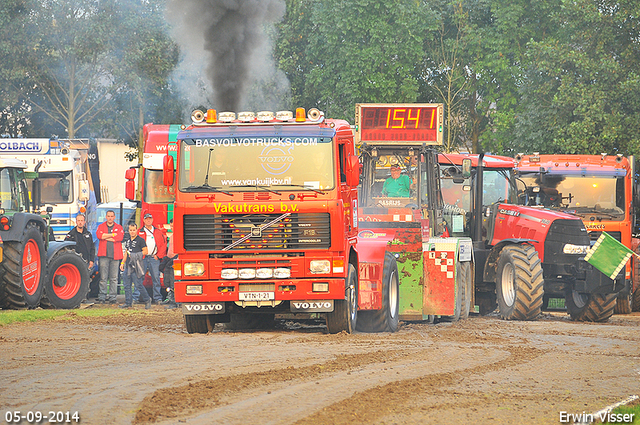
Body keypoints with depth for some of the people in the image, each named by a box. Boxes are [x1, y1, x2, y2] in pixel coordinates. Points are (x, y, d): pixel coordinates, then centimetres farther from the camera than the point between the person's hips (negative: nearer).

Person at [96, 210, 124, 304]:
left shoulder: (119, 228, 12)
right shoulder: (101, 227, 13)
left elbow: (120, 237, -6)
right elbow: (99, 235, -8)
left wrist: (106, 237, -5)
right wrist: (113, 235, -8)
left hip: (115, 256, 0)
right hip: (104, 255, 0)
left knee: (113, 278, 0)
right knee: (103, 278, -5)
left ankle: (112, 297, 3)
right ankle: (102, 297, -3)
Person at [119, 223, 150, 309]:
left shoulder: (140, 240, -4)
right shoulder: (128, 241, 18)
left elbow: (146, 251, -9)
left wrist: (135, 255, -15)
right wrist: (122, 263, 18)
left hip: (136, 266, -7)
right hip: (128, 266, 7)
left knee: (138, 285, -8)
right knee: (127, 286, 5)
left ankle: (147, 300, 5)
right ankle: (128, 303, 10)